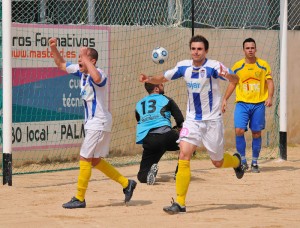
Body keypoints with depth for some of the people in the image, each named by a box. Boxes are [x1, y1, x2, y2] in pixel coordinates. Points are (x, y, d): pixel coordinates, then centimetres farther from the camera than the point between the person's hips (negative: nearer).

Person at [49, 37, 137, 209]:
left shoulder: (99, 73, -19)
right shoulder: (81, 71, 6)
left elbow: (96, 78, -46)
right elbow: (61, 64, 18)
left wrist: (86, 59, -35)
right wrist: (53, 48, 3)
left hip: (99, 123, -10)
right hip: (92, 123, 10)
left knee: (85, 159, -6)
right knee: (95, 161, 15)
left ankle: (80, 199, 1)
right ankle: (126, 183, 23)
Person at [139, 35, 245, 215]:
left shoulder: (213, 66, -15)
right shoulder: (184, 66, -1)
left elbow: (235, 79, -27)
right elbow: (163, 78, 11)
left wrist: (227, 75, -51)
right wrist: (149, 79, -10)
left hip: (212, 120, -3)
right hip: (192, 120, 3)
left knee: (218, 162, 8)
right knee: (184, 155, -15)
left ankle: (236, 161, 45)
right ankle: (180, 203, -15)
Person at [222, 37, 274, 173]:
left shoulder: (263, 65, 3)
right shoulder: (237, 66, 4)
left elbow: (270, 82, 3)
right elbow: (232, 84, 12)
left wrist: (269, 97, -12)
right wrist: (225, 99, 4)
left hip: (259, 104, 0)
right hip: (242, 103, 0)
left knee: (256, 133, 4)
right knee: (239, 130, -14)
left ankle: (255, 163, 16)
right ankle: (242, 161, -1)